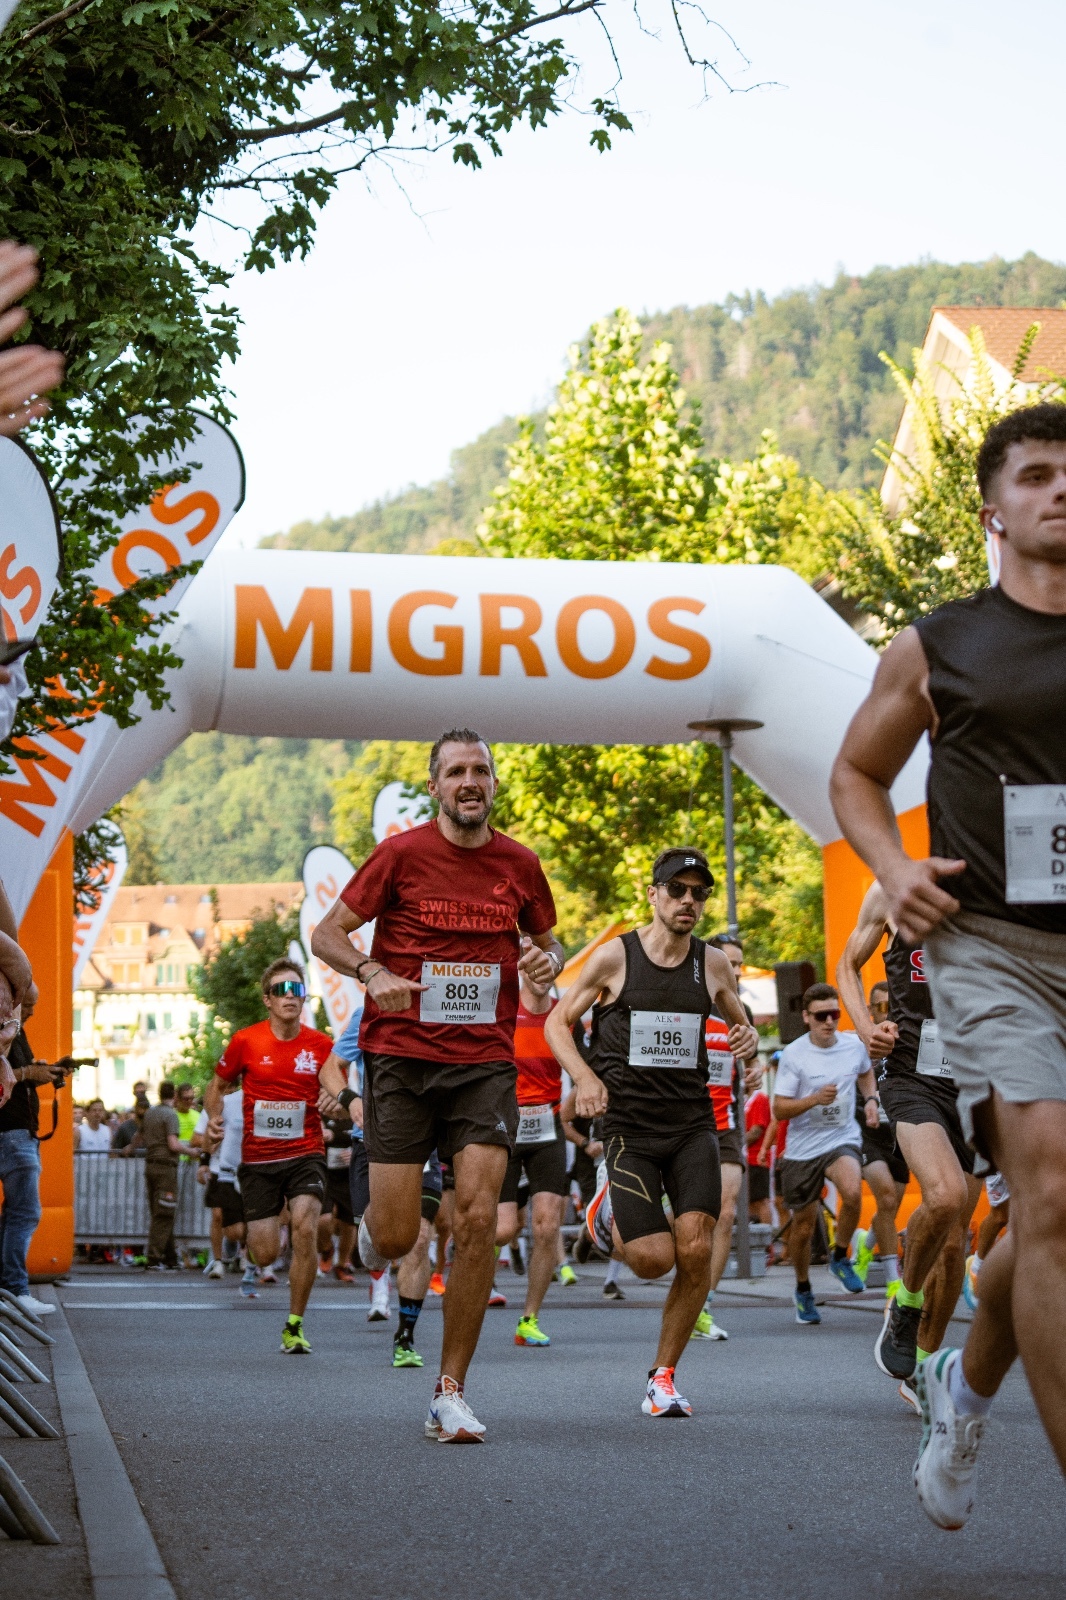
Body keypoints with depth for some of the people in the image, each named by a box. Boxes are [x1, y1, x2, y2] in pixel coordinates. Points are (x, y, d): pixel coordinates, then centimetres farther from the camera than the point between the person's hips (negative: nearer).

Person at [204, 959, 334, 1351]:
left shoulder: (321, 1045, -1)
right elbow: (216, 1086, 11)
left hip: (305, 1153, 0)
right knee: (265, 1254, -2)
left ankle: (294, 1326, -6)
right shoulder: (245, 1041, -2)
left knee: (304, 1232, -23)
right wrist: (215, 1117, -9)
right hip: (257, 1159, 0)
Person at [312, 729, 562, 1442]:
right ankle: (375, 1222, 36)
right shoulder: (402, 854, -2)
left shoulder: (519, 864, 7)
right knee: (397, 1237, -5)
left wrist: (549, 959, -1)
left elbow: (549, 940, 23)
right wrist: (372, 972, -18)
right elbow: (327, 933, 2)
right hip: (401, 1056, -2)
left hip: (486, 1062, 2)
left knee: (478, 1217, -12)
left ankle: (450, 1395, -2)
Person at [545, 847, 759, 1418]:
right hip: (629, 1127, -3)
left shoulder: (712, 964, 5)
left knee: (696, 1250, -12)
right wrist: (586, 1077, -14)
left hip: (693, 1123, 3)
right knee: (654, 1258, -11)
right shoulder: (614, 956, -4)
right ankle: (609, 1212, 25)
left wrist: (748, 1038, -4)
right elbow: (557, 1022, 3)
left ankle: (663, 1377, 5)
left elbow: (739, 1022, 21)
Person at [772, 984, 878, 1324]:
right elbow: (779, 1110, -10)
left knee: (852, 1192, -30)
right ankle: (803, 1290, 33)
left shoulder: (854, 1044, -1)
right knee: (804, 1226, 7)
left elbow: (866, 1073, 24)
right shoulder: (793, 1054, -11)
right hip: (803, 1147, -1)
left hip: (843, 1139, 1)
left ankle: (840, 1258, -4)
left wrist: (871, 1099, 5)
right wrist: (816, 1099, -25)